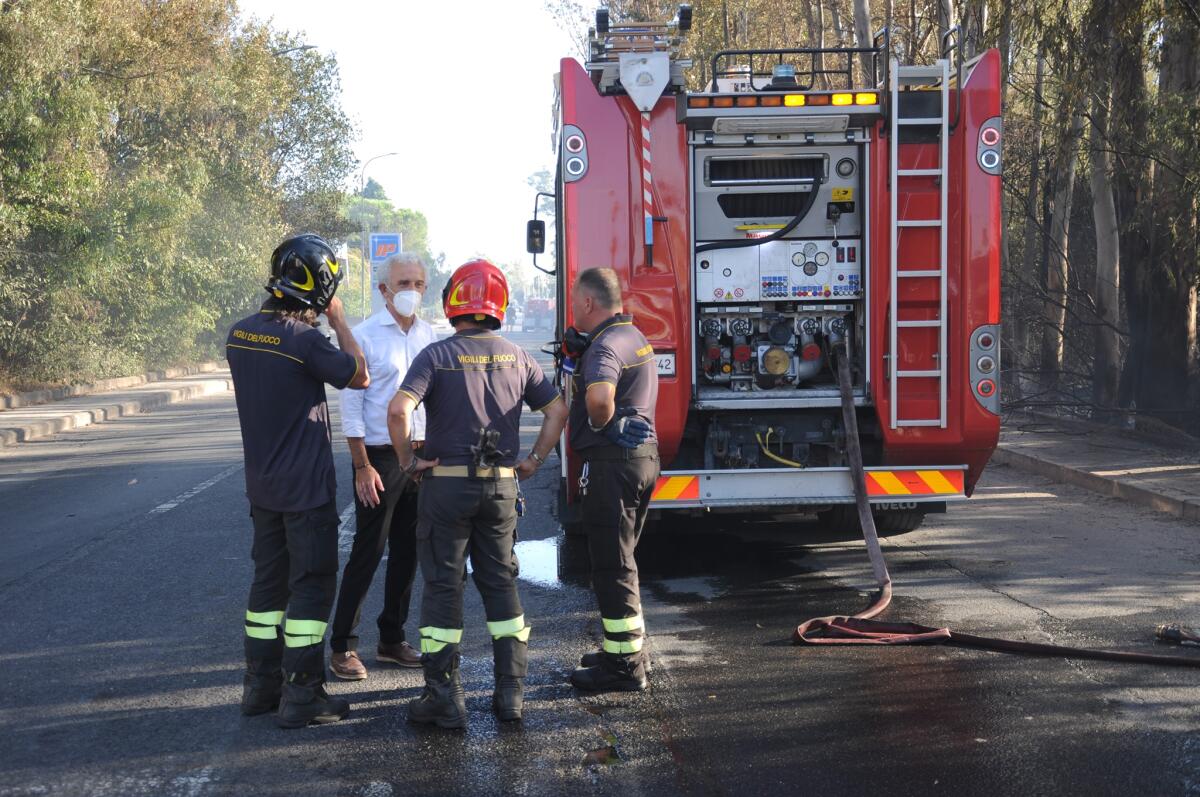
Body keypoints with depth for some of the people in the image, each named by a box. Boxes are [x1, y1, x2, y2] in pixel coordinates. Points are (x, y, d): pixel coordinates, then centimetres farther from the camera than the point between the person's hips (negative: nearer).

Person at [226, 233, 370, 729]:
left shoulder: (240, 334, 2)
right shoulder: (304, 340, -21)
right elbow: (360, 377, -9)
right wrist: (338, 321, -2)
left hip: (262, 483, 8)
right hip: (306, 487, -7)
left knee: (269, 580, 17)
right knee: (311, 586, 1)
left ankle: (260, 686, 24)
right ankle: (301, 697, 3)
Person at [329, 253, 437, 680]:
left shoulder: (428, 335, 8)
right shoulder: (365, 336, -8)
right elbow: (351, 405, -9)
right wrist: (362, 466, -13)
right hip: (380, 456, -6)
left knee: (407, 552, 11)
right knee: (367, 553, -4)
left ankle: (392, 638, 23)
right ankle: (343, 647, 5)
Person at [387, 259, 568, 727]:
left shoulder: (437, 355, -9)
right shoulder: (515, 357, 5)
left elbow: (399, 409, -21)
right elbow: (557, 410, 9)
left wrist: (407, 460, -9)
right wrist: (535, 461, 12)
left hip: (447, 483, -4)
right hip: (502, 486, 4)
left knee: (443, 587, 4)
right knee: (501, 583, 14)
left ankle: (444, 698, 5)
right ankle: (510, 691, 15)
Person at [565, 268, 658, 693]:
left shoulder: (605, 346, -18)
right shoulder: (634, 336, 15)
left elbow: (599, 395, -39)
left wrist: (600, 423, -16)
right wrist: (578, 350, 14)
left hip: (611, 463, -10)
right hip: (644, 455, 10)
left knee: (612, 565, -4)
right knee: (619, 559, 20)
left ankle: (624, 666, 1)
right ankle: (623, 648, 29)